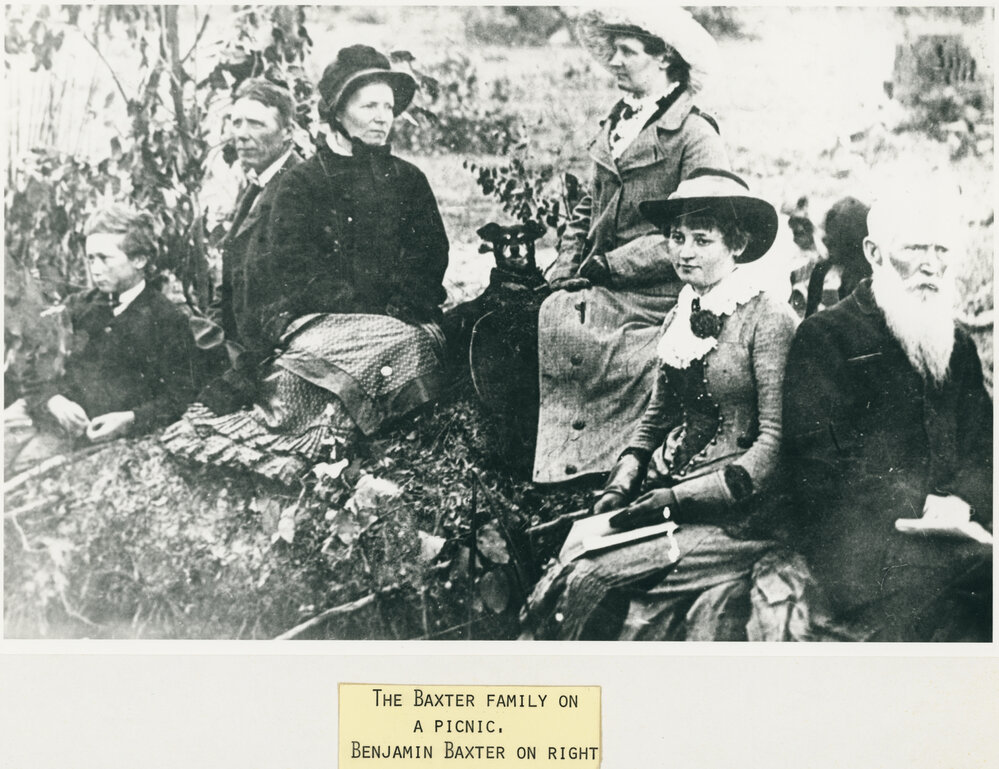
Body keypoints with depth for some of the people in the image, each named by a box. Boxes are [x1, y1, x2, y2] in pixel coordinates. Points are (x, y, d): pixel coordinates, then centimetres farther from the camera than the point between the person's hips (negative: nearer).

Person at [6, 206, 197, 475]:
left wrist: (130, 420, -15)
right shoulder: (77, 307, 18)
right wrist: (52, 400, -9)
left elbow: (178, 398, 2)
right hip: (58, 427, 4)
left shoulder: (169, 321, 4)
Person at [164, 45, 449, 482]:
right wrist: (366, 300, -14)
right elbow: (292, 273, -3)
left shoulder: (408, 179, 19)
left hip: (399, 318, 3)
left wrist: (402, 301, -8)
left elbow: (431, 260, 13)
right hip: (319, 318, -3)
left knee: (411, 342, -33)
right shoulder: (301, 183, 8)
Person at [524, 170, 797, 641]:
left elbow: (776, 441, -13)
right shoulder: (681, 315, 13)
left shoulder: (769, 318, -9)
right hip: (663, 496, 6)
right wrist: (622, 484, 3)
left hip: (734, 513, -6)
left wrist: (681, 498, -17)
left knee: (593, 579, -22)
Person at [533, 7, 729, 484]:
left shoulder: (695, 136, -8)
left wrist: (608, 265, -14)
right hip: (596, 295, 7)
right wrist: (566, 269, 6)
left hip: (645, 306, -6)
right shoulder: (615, 127, 17)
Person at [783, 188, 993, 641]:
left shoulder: (958, 346, 24)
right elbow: (816, 467, -6)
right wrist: (920, 510, -13)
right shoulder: (823, 337, 4)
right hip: (865, 541, -5)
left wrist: (963, 501, -4)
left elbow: (983, 446, 20)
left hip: (957, 532, 6)